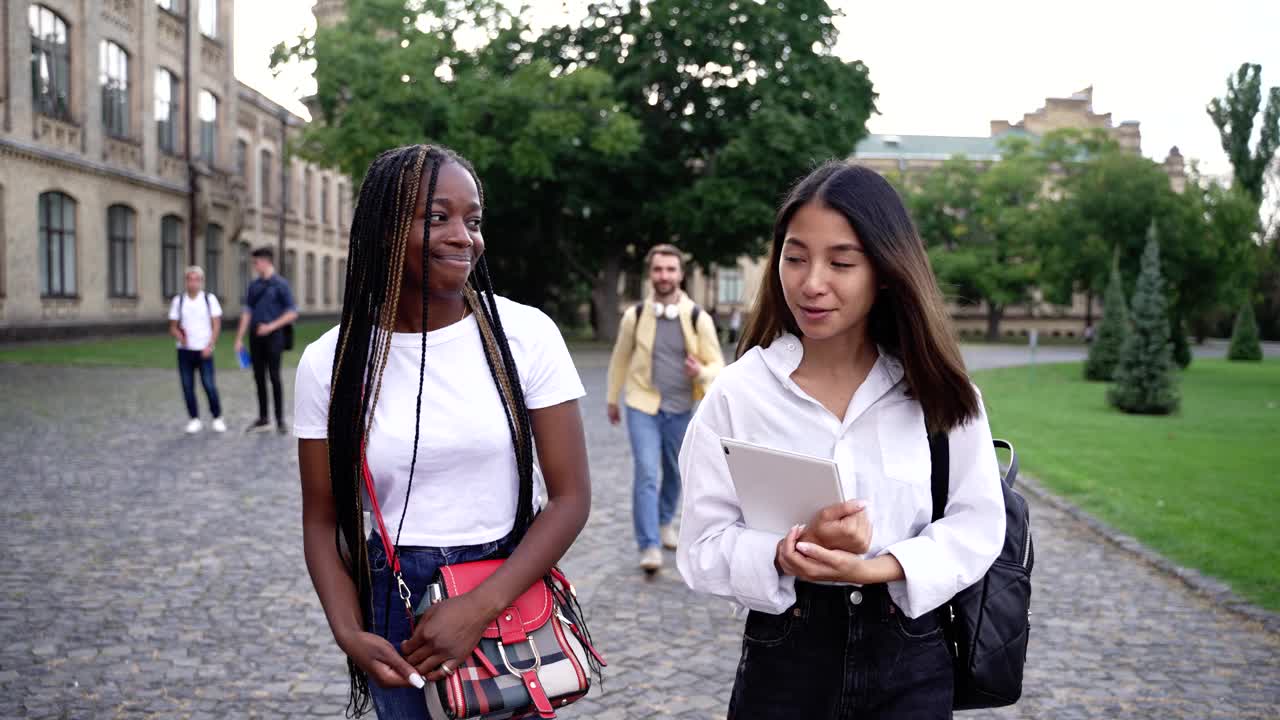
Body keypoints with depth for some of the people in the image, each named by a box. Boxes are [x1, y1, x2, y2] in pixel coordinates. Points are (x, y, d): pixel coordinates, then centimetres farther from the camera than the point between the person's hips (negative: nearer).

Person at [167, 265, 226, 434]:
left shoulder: (210, 299, 1)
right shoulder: (178, 300, 6)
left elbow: (216, 325, 0)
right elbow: (173, 326, 9)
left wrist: (210, 346, -9)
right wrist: (180, 336, -13)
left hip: (204, 350, -2)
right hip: (185, 350, 2)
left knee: (209, 385, -6)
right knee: (187, 386, 3)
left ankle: (217, 418, 8)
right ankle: (194, 419, 13)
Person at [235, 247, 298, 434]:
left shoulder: (280, 284, -3)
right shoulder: (254, 285, 12)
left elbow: (292, 313, -5)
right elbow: (247, 312, 13)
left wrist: (271, 326, -13)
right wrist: (239, 338, 9)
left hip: (273, 336, -5)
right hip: (255, 337, 5)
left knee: (274, 377, -5)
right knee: (259, 377, 7)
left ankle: (280, 420, 2)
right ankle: (263, 419, 15)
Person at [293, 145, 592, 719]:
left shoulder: (526, 334, -10)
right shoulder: (330, 362, -6)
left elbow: (571, 497, -10)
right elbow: (322, 519, 1)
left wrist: (480, 608, -19)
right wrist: (348, 631, -15)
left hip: (512, 593, 0)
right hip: (397, 606, 1)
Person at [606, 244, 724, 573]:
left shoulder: (698, 318, -8)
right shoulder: (634, 315, -6)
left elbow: (717, 365, -3)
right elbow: (620, 359, 8)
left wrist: (701, 373, -26)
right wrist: (612, 399, 16)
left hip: (680, 410, 2)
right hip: (642, 407, -1)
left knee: (674, 472, 17)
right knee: (646, 473, -12)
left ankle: (665, 522, 42)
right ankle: (649, 546, -8)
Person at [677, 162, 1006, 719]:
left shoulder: (936, 390, -3)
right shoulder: (738, 392, -7)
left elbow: (976, 525, -3)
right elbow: (702, 548, -7)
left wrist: (872, 569, -18)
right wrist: (791, 553, -26)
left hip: (911, 658, 1)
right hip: (784, 657, 0)